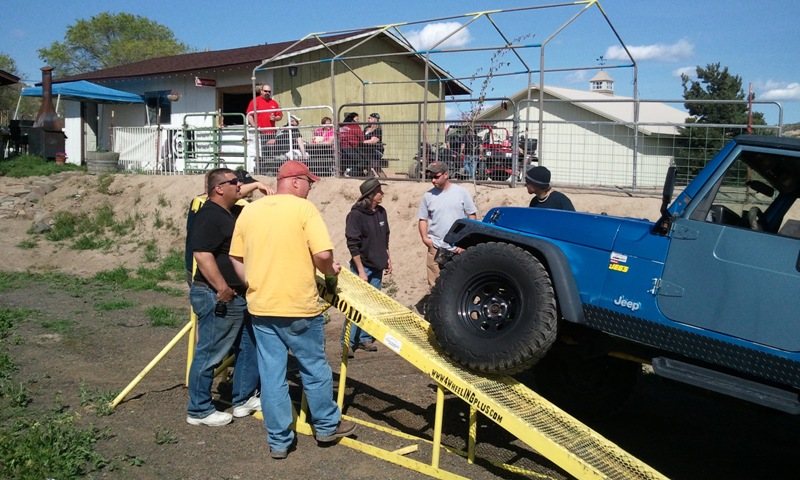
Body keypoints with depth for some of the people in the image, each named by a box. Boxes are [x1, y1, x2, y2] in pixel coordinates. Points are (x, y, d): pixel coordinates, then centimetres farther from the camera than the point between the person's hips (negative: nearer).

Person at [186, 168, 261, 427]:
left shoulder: (228, 214, 15)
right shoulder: (208, 216, -17)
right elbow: (202, 254, -26)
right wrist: (223, 288, -28)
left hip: (238, 297, 11)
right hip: (218, 298, -11)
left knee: (249, 347, 17)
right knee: (210, 354, 0)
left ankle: (244, 400, 29)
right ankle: (198, 410, 12)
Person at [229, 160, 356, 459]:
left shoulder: (249, 211, 7)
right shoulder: (304, 208, -10)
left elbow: (236, 258, 11)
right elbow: (323, 253, -18)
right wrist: (331, 271, 2)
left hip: (260, 308, 5)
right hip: (299, 307, -4)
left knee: (271, 375, 10)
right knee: (314, 368, 14)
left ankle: (279, 441, 18)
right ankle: (327, 425, 30)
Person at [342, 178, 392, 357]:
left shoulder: (381, 212, 6)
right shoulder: (356, 215, -14)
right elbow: (353, 245, -15)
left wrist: (387, 258, 15)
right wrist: (361, 270, -17)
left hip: (377, 268, 6)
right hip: (362, 267, -6)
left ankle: (365, 339, 22)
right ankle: (348, 343, 3)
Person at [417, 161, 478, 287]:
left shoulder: (461, 192, -2)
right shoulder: (428, 196, 3)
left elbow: (472, 216, 1)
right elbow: (423, 219, 11)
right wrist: (424, 238, -5)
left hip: (459, 248, -1)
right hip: (435, 248, 2)